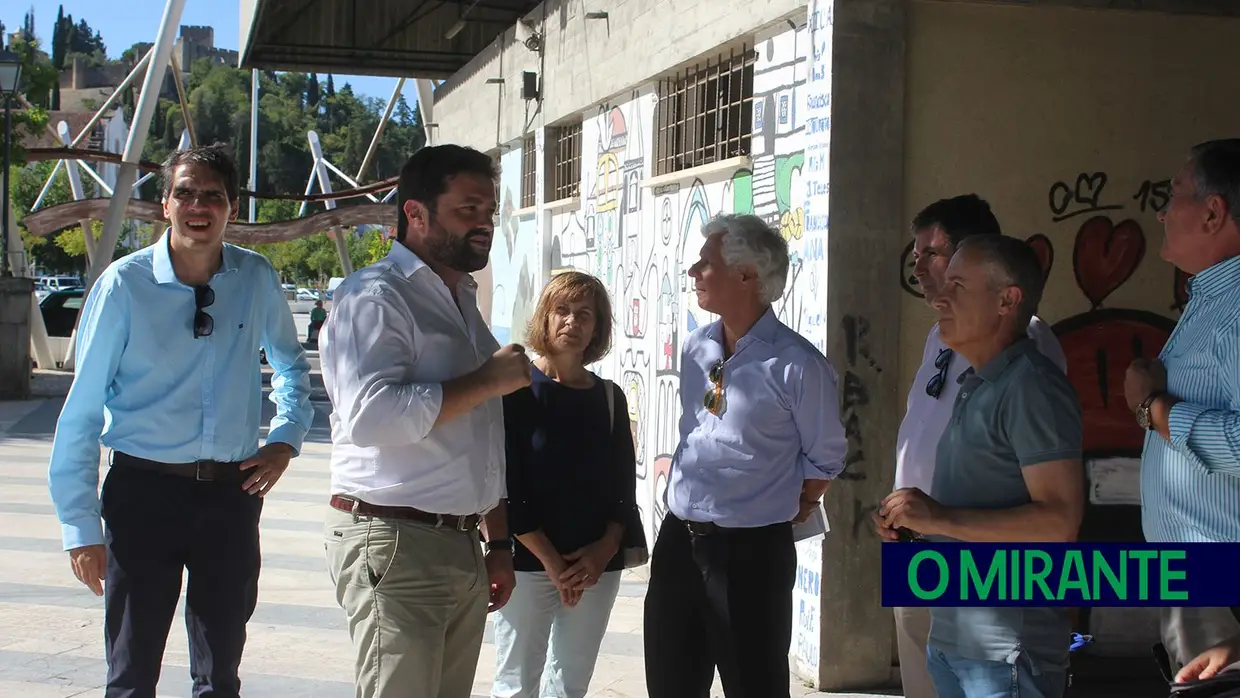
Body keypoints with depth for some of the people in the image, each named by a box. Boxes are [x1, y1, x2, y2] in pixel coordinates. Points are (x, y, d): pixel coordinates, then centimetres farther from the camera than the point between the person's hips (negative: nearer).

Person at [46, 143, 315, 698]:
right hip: (143, 491, -2)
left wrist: (285, 439, 4)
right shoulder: (125, 283, -8)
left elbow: (289, 364, 21)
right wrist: (81, 527, -7)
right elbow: (82, 411, -5)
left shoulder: (257, 280, 1)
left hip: (233, 491, 3)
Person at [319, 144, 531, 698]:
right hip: (396, 546, -9)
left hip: (463, 548, 9)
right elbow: (371, 414, -26)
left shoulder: (463, 303, 20)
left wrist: (498, 542, 21)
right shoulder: (375, 296, -10)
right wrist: (486, 381, -17)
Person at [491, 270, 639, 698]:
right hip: (528, 562, -4)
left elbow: (624, 487, 10)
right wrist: (550, 560, -12)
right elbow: (504, 487, -8)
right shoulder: (517, 390, -4)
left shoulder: (610, 398, 9)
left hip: (597, 566, 4)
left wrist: (605, 550, -7)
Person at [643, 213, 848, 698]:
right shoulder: (694, 349, 6)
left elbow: (825, 459, -3)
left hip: (750, 552, -6)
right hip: (678, 542, 7)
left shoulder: (797, 365, -15)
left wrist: (791, 512, 7)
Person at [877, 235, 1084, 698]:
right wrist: (914, 521, 6)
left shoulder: (1032, 387, -15)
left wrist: (939, 518, -22)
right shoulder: (976, 386, 15)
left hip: (1006, 648, -9)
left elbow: (1059, 522, -22)